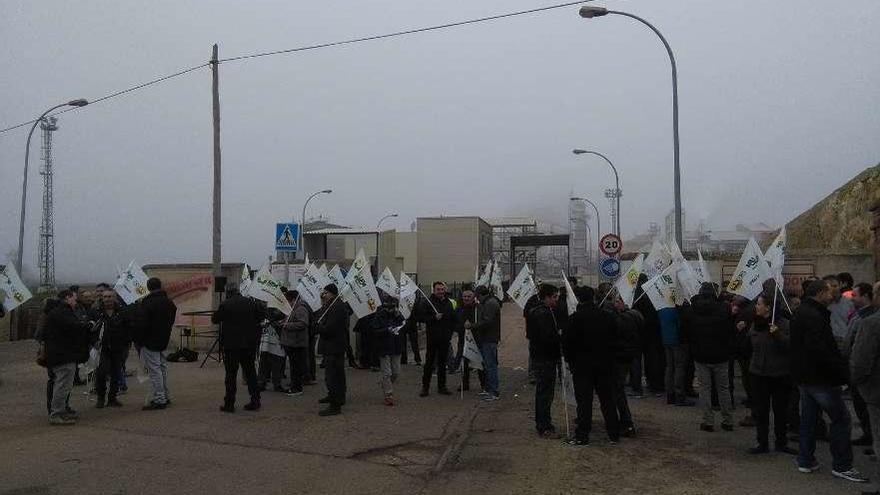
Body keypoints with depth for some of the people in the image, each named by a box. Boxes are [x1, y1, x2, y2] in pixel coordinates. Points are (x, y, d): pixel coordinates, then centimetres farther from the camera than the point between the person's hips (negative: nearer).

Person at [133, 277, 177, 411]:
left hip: (150, 342, -8)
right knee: (163, 367, 16)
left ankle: (159, 400, -4)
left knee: (154, 370, -5)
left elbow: (141, 324, -17)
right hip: (163, 341, 8)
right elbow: (171, 321, 16)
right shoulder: (169, 302, 8)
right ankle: (165, 397, 23)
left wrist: (138, 341, -8)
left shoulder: (147, 303, -16)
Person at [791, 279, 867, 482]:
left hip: (804, 376, 10)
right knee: (841, 418, -1)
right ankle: (842, 465, 4)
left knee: (808, 418, 15)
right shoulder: (813, 316, -19)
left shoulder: (802, 313, 14)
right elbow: (819, 350, -28)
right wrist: (842, 370, -22)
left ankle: (805, 461, 22)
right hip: (819, 377, -10)